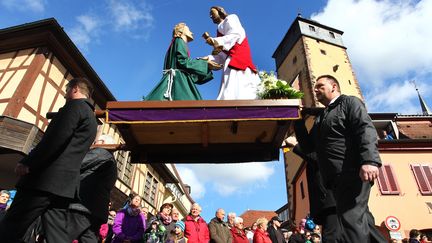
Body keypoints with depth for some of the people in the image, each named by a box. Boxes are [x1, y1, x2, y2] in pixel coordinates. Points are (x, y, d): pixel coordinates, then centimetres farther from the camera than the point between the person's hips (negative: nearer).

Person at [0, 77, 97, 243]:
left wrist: (27, 163, -13)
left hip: (48, 177, -9)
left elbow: (55, 138, -17)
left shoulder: (76, 105, -3)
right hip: (65, 183, 9)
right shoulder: (91, 118, 25)